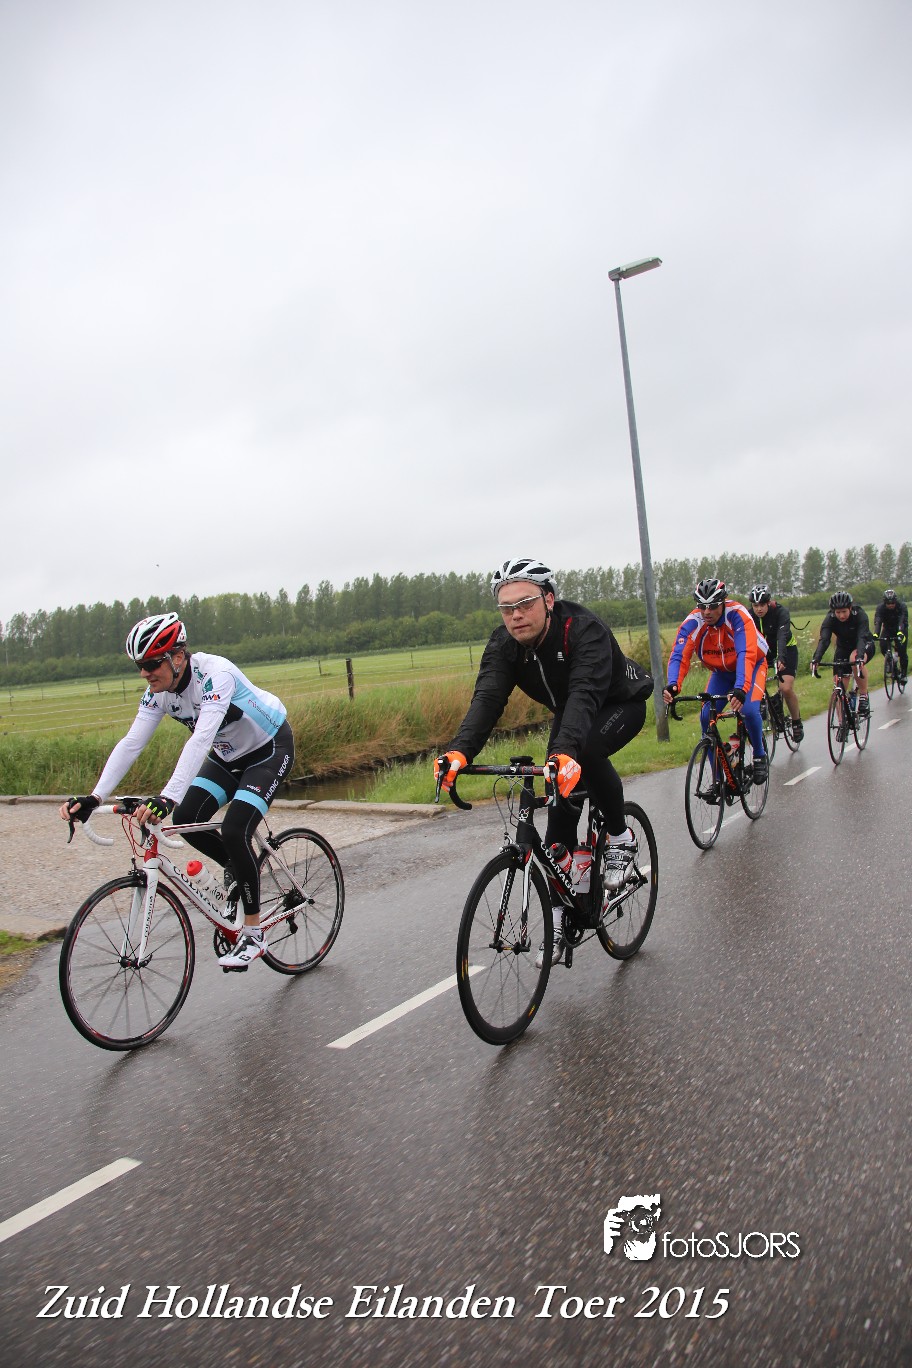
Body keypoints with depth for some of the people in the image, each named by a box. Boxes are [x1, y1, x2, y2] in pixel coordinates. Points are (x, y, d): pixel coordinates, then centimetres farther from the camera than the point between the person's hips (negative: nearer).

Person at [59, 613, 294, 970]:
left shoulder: (215, 675, -33)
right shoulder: (159, 691, -11)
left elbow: (201, 739, -45)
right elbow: (131, 743, -15)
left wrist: (168, 797, -55)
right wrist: (93, 798, -25)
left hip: (269, 749, -7)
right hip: (228, 756, 8)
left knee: (234, 830, -21)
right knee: (187, 819, -11)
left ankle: (253, 935, -8)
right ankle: (238, 869, 19)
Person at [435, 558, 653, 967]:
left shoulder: (585, 630, -36)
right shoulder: (503, 644, -20)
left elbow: (585, 694, -50)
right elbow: (487, 698, -33)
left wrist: (566, 752, -68)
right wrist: (459, 751, -51)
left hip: (620, 705, -5)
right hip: (569, 715, 5)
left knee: (586, 751, -37)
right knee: (561, 812, -3)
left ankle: (621, 838, -12)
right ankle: (560, 916, 10)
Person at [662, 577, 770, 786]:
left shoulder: (737, 615, -32)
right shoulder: (692, 622, -24)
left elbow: (746, 655, -43)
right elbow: (679, 655, -33)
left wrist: (740, 688, -58)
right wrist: (672, 685, -52)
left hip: (752, 666, -3)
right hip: (721, 672, 4)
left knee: (749, 710, -27)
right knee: (706, 717, -13)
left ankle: (760, 756, 1)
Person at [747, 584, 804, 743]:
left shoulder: (781, 612, -26)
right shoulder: (749, 616, -17)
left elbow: (782, 636, -40)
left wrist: (780, 658, -56)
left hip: (786, 650, -4)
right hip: (763, 651, 4)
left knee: (786, 688, -19)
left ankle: (797, 723, 3)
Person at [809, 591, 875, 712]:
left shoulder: (860, 615, -28)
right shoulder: (830, 619, -22)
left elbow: (862, 638, -41)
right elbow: (824, 640, -34)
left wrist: (859, 657, -59)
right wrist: (816, 659, -52)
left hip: (865, 645, -3)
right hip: (843, 647, 3)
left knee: (855, 658, -37)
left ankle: (864, 697, -22)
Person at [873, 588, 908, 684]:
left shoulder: (902, 606, -28)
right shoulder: (880, 607, -23)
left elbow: (903, 621, -41)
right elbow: (877, 621, -36)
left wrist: (900, 633, -60)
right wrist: (875, 634, -54)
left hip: (900, 630, -2)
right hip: (887, 629, 2)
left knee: (902, 651, -12)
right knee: (883, 647, -22)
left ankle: (904, 674, 5)